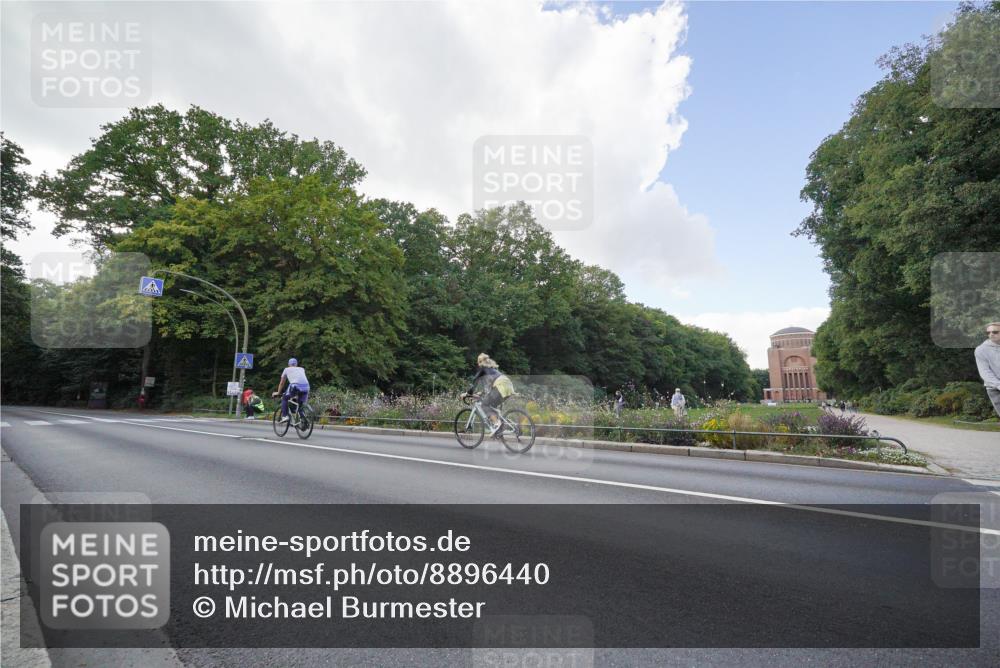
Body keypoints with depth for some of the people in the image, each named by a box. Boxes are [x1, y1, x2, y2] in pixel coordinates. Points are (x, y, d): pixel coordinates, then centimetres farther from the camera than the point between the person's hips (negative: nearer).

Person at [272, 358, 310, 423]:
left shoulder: (287, 369, 27)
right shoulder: (302, 369, 33)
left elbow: (282, 383, 35)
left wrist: (278, 393, 48)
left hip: (295, 386, -3)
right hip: (306, 387, 3)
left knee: (284, 398, 21)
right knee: (301, 404, 21)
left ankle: (284, 416, 7)